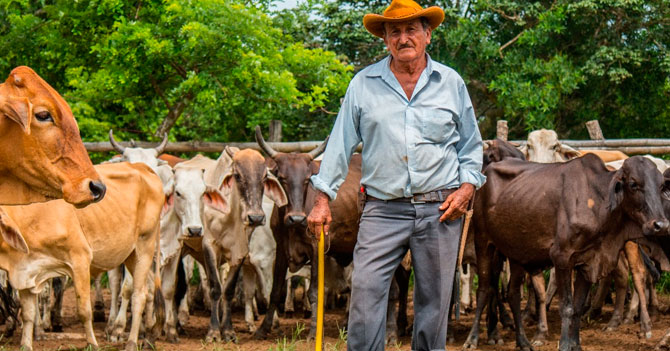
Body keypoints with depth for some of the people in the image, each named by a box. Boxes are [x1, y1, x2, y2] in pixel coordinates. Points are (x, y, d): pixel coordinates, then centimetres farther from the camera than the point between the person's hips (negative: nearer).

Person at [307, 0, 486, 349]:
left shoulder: (451, 83, 9)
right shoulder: (363, 84, 7)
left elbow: (471, 145, 17)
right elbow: (341, 144, 8)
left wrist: (467, 186, 1)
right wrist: (323, 198, 2)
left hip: (440, 208, 1)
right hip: (383, 209, -1)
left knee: (434, 298, 3)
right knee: (366, 288, -12)